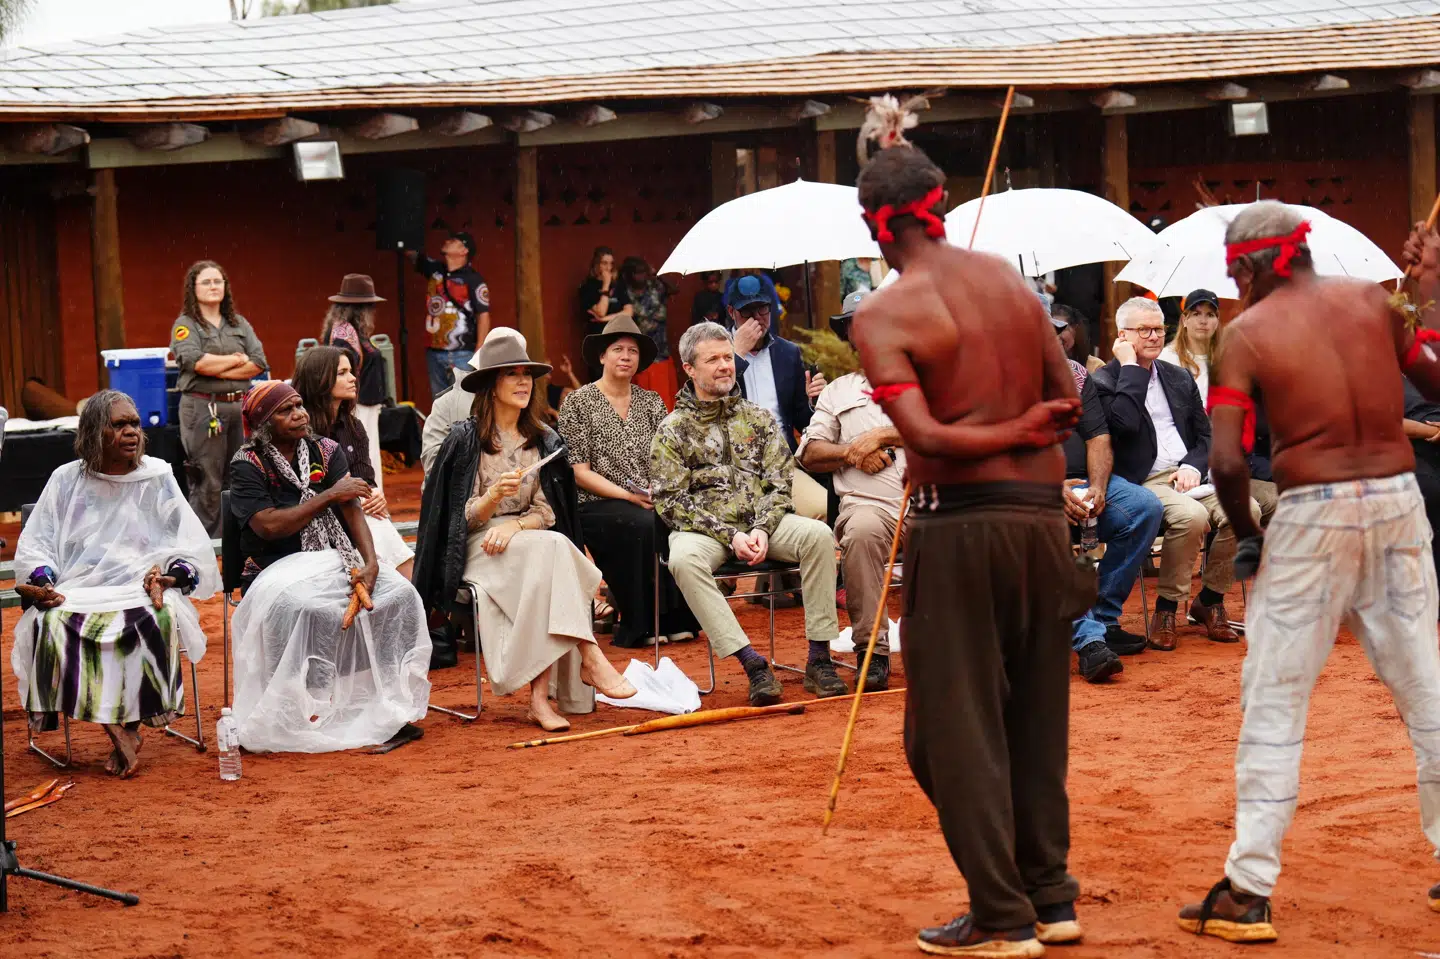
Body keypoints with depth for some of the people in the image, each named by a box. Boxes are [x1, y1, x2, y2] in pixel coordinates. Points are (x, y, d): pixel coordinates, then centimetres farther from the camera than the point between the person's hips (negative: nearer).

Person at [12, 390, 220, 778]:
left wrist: (171, 575, -11)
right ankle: (115, 730, -31)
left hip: (143, 589, 0)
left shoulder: (158, 478, 12)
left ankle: (131, 727, -24)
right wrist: (42, 581, -10)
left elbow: (190, 545, 9)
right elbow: (34, 546, 11)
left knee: (160, 618, -36)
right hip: (78, 591, 0)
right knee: (52, 624, -34)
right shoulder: (66, 481, 12)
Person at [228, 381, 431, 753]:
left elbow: (352, 510, 0)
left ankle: (390, 703, -15)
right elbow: (269, 526, -15)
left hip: (334, 561, 5)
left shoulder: (326, 452, 11)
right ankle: (305, 713, -26)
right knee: (314, 611, -36)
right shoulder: (248, 467, -2)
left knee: (399, 594, -19)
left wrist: (370, 562, -16)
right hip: (278, 569, -5)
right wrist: (329, 495, -12)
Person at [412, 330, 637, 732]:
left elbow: (547, 512, 5)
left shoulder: (545, 441, 12)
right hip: (476, 549, -3)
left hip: (531, 543, 3)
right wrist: (496, 494, -25)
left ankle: (540, 698, -37)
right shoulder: (465, 438, -2)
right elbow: (465, 517, -4)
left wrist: (514, 525, -16)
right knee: (552, 548, -33)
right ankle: (590, 657, -36)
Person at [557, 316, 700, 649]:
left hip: (650, 501, 4)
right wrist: (628, 496, -15)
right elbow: (579, 471, -4)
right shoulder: (579, 403, 2)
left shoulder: (650, 402, 16)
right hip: (598, 506, -4)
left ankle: (674, 619, -19)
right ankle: (638, 625, -25)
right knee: (645, 525, -35)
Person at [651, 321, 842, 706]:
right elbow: (671, 501, -3)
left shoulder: (758, 419, 15)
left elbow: (781, 482, 9)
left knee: (818, 535, -27)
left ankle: (819, 659, -23)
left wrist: (762, 529, -11)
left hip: (761, 523, 3)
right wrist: (730, 535, -13)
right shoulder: (672, 430, 6)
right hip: (703, 528, -2)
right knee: (684, 559, -37)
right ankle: (752, 663, -38)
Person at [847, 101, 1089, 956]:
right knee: (1037, 717, 15)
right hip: (1042, 512, 6)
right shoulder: (1011, 281, 6)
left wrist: (1010, 433, -5)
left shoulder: (883, 315, -9)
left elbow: (925, 436, -18)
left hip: (960, 523, -5)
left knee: (956, 723, 4)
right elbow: (1069, 403, 8)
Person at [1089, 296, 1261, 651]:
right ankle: (1166, 609, -17)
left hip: (1188, 475, 6)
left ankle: (1209, 600, -2)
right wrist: (1130, 367, -10)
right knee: (1191, 516, -35)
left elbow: (1205, 435, 21)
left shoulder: (1179, 378, 21)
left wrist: (1193, 466, -1)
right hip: (1144, 482, -6)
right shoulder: (1104, 380, 2)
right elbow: (1125, 423, -18)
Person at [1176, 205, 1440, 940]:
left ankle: (1248, 892, 0)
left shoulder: (1247, 333, -5)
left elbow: (1227, 461, -14)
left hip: (1314, 516, -4)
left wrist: (1246, 537, 2)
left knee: (1273, 702, 2)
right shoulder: (1370, 300, 6)